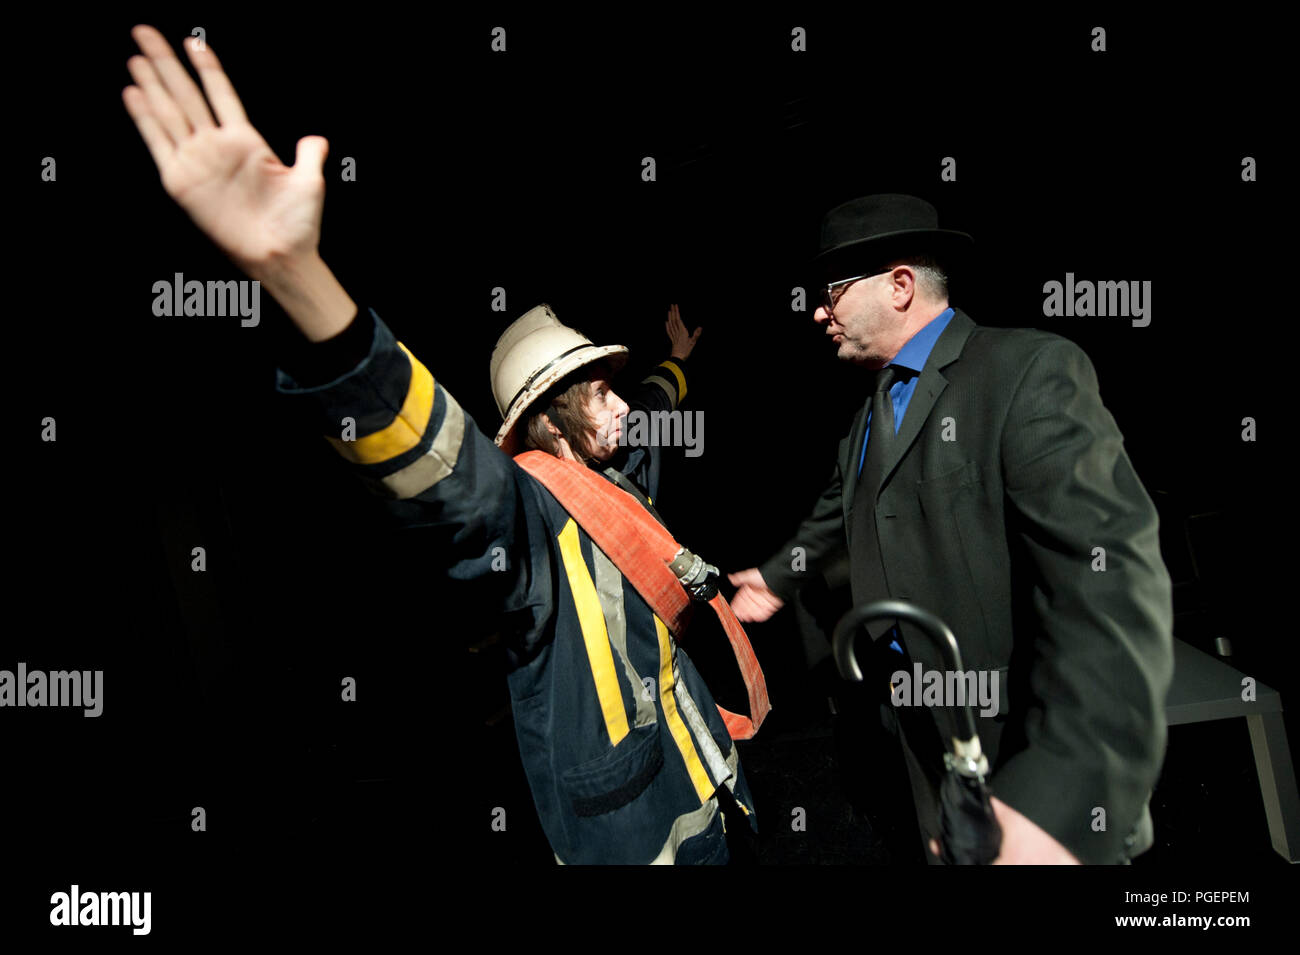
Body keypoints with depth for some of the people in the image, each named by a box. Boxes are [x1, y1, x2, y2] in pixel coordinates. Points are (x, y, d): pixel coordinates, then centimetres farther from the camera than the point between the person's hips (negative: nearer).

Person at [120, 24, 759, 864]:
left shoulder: (620, 478, 3)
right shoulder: (522, 510, -23)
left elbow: (649, 416, 26)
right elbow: (429, 448, -43)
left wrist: (676, 363, 44)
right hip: (627, 825, -8)